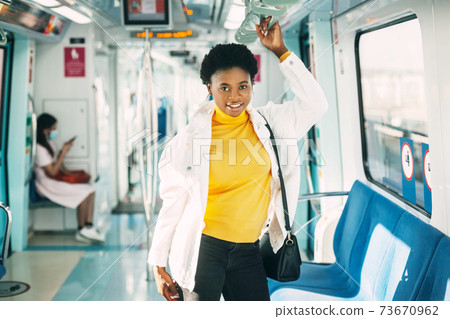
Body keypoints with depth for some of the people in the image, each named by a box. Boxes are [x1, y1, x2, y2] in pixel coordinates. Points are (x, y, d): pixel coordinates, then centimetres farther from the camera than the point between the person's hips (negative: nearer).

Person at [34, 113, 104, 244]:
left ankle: (89, 228, -15)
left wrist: (63, 170, 3)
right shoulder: (39, 148, -19)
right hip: (47, 185, -9)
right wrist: (64, 152, -19)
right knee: (84, 194, -21)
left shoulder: (49, 142, 11)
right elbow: (52, 173, -21)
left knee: (90, 190, -9)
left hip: (56, 180, 9)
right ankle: (81, 231, -6)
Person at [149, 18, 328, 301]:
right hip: (202, 248, -3)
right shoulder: (191, 138, -6)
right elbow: (173, 203, -2)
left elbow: (316, 104, -3)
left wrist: (281, 51, -4)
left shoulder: (269, 123, 3)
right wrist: (158, 262, 0)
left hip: (247, 249, 3)